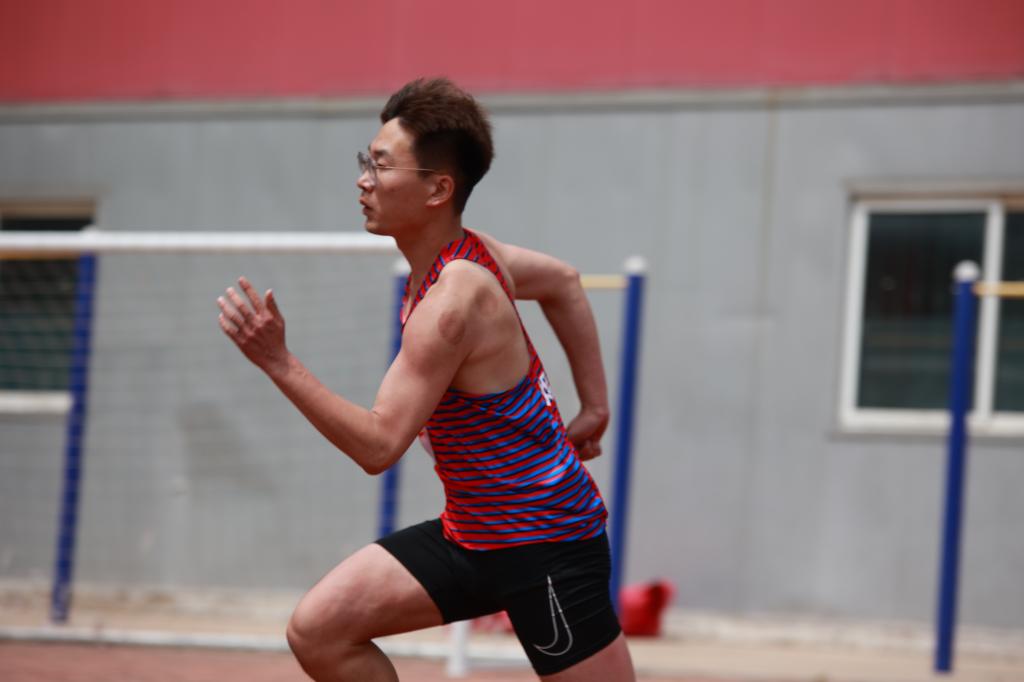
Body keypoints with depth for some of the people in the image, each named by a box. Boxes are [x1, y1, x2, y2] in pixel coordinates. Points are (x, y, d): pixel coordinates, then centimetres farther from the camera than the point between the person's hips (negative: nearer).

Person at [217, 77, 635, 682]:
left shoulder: (452, 301, -26)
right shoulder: (471, 252, 1)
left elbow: (379, 446, -28)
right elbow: (563, 280, 21)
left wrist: (279, 363, -32)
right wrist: (594, 404, 21)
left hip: (544, 543, -9)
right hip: (472, 534, 9)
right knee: (318, 632, -4)